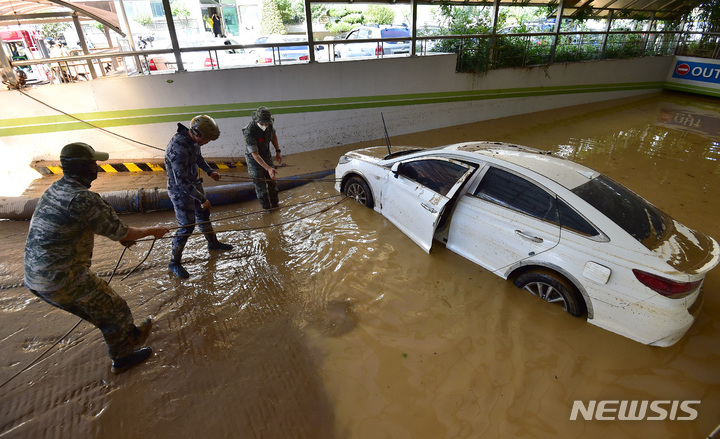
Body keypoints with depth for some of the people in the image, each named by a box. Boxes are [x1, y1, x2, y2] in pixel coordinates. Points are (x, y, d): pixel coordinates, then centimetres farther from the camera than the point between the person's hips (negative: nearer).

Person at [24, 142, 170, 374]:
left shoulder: (54, 190, 7)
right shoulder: (84, 199, -22)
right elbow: (121, 233, -13)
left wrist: (120, 235, 23)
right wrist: (152, 231, 3)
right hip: (64, 279, -9)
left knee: (97, 307, 24)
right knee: (113, 309, 10)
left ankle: (131, 335, 42)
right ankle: (123, 357, 28)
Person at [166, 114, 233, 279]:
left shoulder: (193, 140, -7)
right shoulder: (179, 147, -34)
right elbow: (181, 181, -31)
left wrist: (210, 171, 8)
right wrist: (201, 199, -25)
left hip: (194, 183, 9)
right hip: (180, 190, -9)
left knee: (203, 214, 23)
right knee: (186, 226, -2)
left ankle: (213, 242, 47)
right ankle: (174, 263, 15)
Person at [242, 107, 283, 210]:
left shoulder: (269, 123, -17)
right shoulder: (250, 132, -35)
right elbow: (255, 154, -35)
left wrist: (278, 151, 5)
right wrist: (268, 168, -43)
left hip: (266, 155, 6)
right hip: (253, 159, -5)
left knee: (272, 180, 13)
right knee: (260, 185, 1)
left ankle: (275, 205, 31)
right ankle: (266, 208, 20)